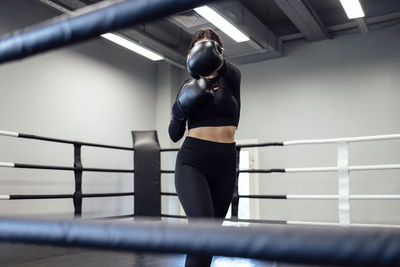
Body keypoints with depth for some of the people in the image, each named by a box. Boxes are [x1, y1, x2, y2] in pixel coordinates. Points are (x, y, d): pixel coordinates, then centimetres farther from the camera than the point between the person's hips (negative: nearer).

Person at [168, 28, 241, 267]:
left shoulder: (232, 77, 6)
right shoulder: (190, 86, 8)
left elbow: (225, 67, -21)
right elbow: (175, 135, 6)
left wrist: (216, 58, -41)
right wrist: (180, 111, -12)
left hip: (225, 163, 2)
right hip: (192, 161, -1)